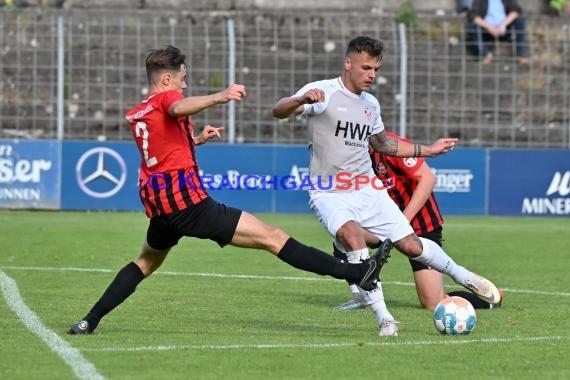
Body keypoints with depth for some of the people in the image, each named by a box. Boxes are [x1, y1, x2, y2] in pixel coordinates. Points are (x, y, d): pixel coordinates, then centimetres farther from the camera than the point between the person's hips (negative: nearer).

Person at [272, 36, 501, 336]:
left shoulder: (371, 104, 10)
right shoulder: (324, 92, -11)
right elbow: (278, 111, -26)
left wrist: (428, 150, 28)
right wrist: (301, 99, -48)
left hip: (368, 191, 5)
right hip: (329, 195, -5)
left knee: (411, 245, -3)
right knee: (351, 235, -33)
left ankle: (465, 278, 24)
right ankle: (383, 317, -26)